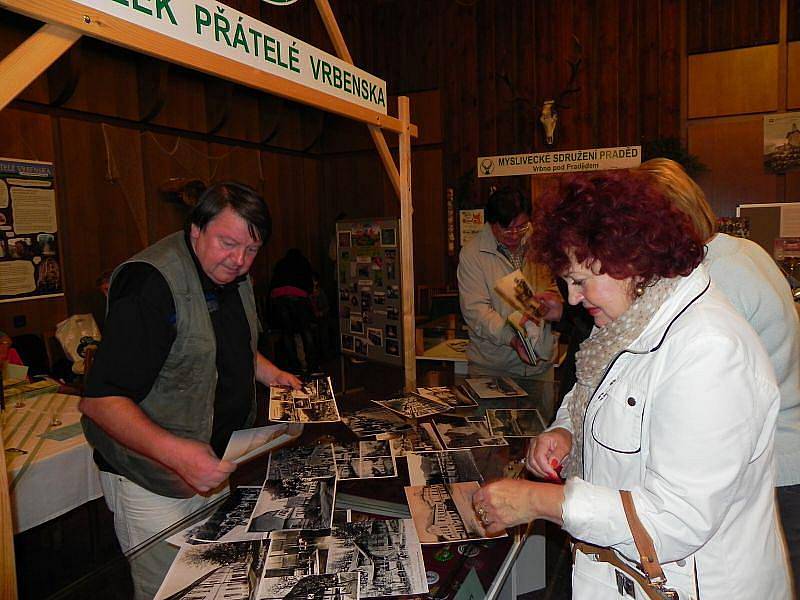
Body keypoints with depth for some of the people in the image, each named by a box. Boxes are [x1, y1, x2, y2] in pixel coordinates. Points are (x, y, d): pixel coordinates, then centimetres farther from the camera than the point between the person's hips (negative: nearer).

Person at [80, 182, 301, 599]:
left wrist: (268, 372, 7)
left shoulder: (233, 277, 3)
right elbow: (99, 401, -29)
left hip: (213, 470, 8)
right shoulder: (151, 283, -26)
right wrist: (174, 452, -40)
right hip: (153, 484, -8)